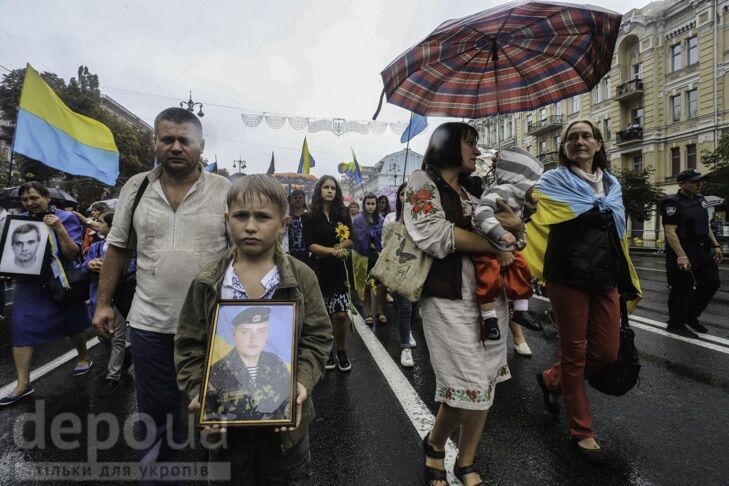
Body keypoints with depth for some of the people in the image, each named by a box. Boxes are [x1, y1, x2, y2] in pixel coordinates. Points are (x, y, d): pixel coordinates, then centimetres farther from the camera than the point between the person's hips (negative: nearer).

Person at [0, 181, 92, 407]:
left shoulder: (65, 218, -11)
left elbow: (74, 254, -18)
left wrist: (59, 230, -29)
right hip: (28, 284, 4)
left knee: (70, 326, 13)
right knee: (21, 330, -2)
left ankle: (84, 357, 38)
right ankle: (23, 383, 7)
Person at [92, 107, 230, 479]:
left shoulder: (225, 192, -6)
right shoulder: (136, 188, 2)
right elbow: (118, 248, 9)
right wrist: (103, 303, 7)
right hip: (149, 323, 2)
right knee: (155, 411, 16)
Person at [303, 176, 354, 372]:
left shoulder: (343, 213, 6)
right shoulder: (310, 217, 0)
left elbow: (351, 240, 0)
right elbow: (310, 245, -8)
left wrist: (326, 250, -12)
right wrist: (333, 251, -21)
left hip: (340, 268, 1)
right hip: (319, 269, -1)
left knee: (341, 314, -2)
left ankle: (342, 351, 18)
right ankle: (328, 353, 23)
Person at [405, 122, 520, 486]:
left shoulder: (475, 187, 17)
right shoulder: (423, 182, -1)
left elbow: (510, 223, 19)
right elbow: (435, 236, -15)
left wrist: (513, 223, -6)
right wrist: (494, 245, -9)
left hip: (489, 297, 7)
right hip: (449, 301, -6)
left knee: (483, 388, 10)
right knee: (469, 388, -5)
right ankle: (434, 444, 26)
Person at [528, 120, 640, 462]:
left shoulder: (612, 185, 13)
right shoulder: (553, 182, -4)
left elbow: (618, 236, 19)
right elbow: (533, 221, -16)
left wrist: (627, 282, 21)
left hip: (605, 278, 6)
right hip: (568, 277, -6)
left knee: (607, 351, 8)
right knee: (574, 352, 4)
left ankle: (550, 380, 35)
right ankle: (581, 430, 22)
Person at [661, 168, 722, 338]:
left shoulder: (700, 199, 12)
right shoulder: (673, 203, -15)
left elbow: (705, 225, 21)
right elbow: (670, 231, -22)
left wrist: (715, 245, 13)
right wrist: (681, 256, -28)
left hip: (703, 251, 9)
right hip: (684, 253, -9)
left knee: (712, 283, 15)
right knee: (683, 289, -2)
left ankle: (691, 316, 29)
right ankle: (675, 325, 12)